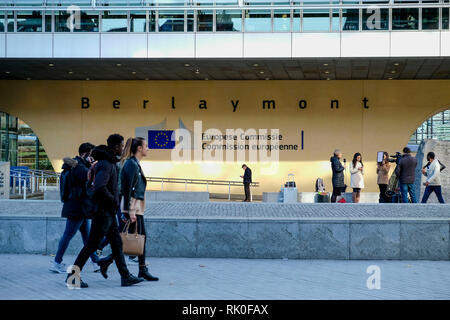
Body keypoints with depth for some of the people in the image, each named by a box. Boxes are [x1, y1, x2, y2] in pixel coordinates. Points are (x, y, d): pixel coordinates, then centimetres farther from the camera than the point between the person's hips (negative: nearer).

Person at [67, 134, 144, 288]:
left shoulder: (109, 163, 14)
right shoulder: (106, 164, -18)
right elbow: (100, 188, -31)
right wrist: (113, 200, -16)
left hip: (109, 212, 10)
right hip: (103, 211, -10)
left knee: (116, 243, 10)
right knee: (92, 245, -4)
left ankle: (126, 277, 14)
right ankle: (73, 275, 2)